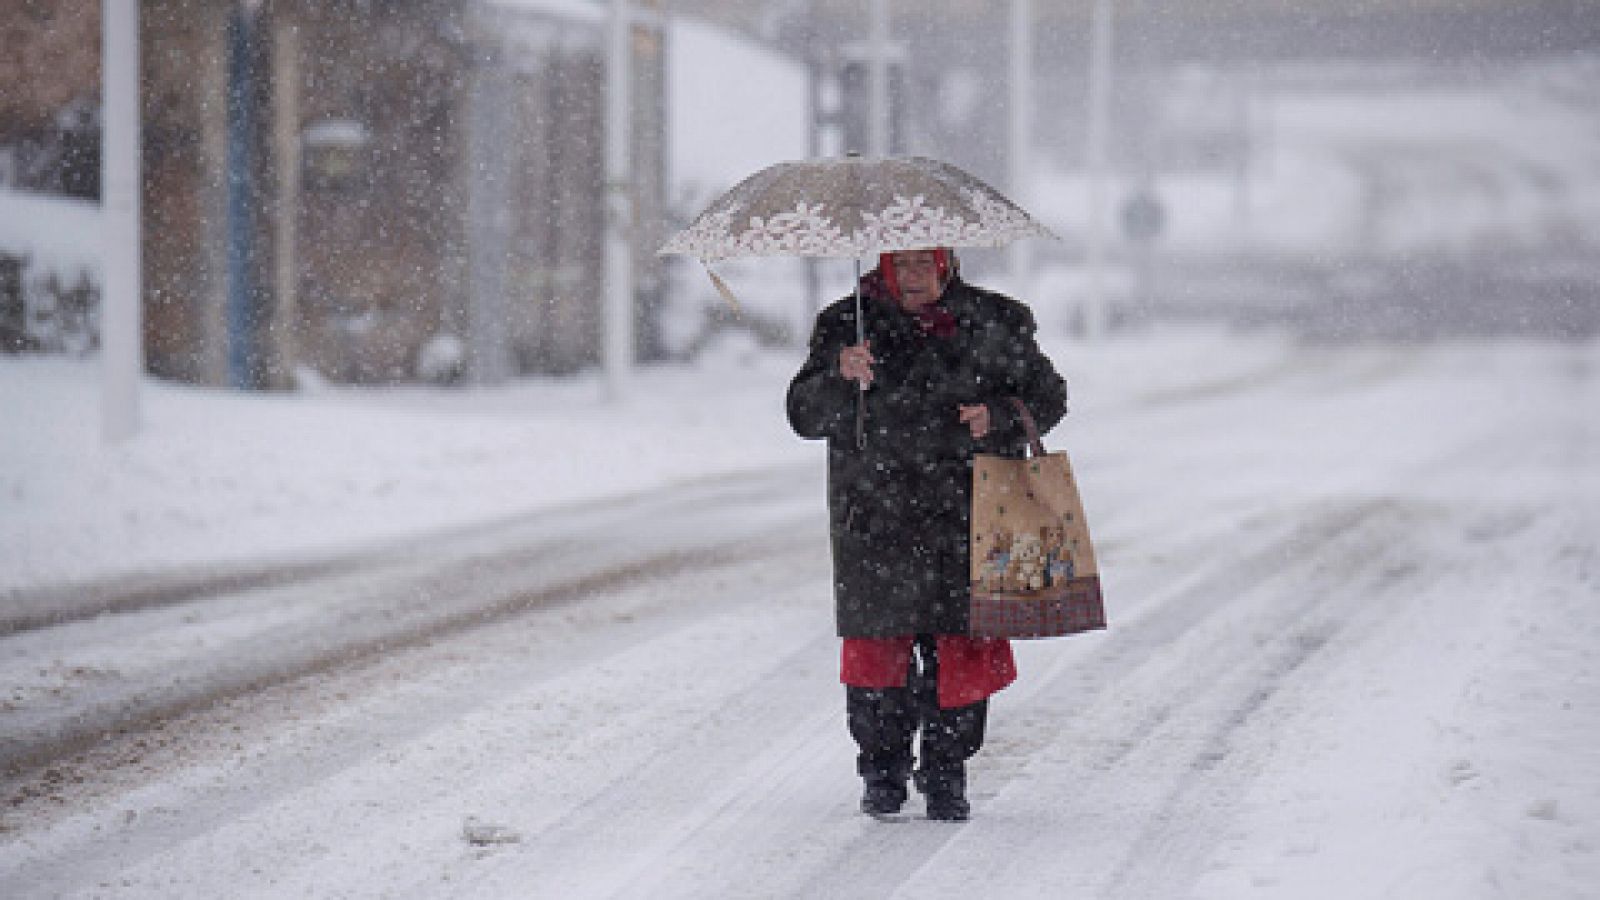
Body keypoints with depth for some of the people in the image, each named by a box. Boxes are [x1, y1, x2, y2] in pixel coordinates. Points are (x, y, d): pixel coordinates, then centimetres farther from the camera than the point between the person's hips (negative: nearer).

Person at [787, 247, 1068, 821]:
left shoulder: (994, 322, 6)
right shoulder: (848, 326, 4)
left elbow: (1047, 395, 13)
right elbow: (805, 416, -2)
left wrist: (998, 418, -7)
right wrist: (839, 375, -22)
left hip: (965, 520, 0)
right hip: (874, 522, 0)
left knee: (962, 647, -1)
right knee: (878, 645, 0)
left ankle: (946, 774, 14)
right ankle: (884, 771, 19)